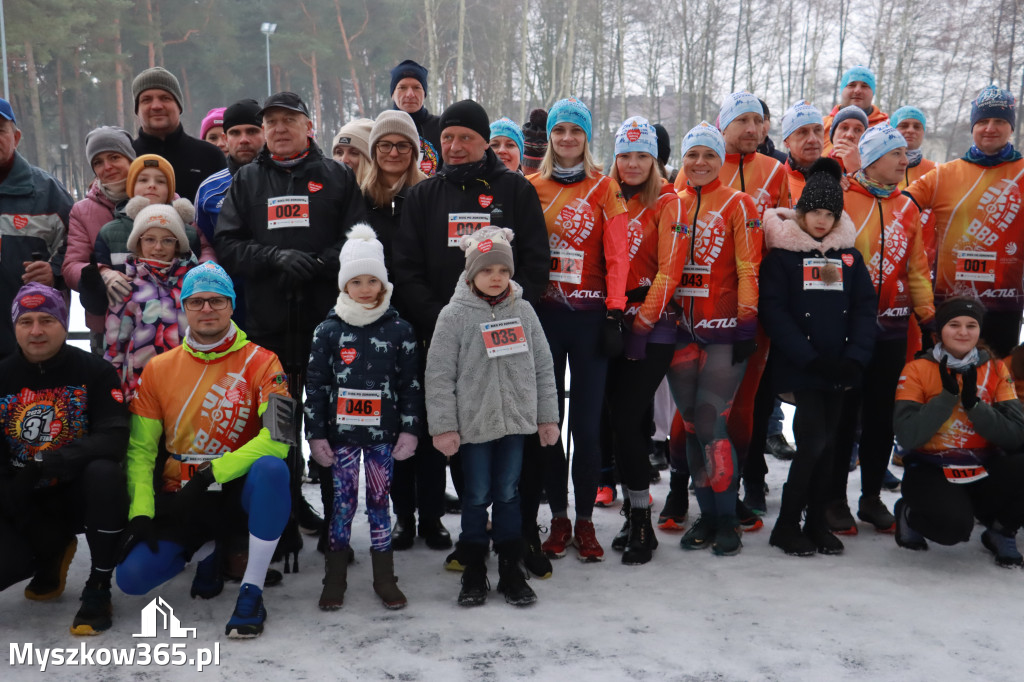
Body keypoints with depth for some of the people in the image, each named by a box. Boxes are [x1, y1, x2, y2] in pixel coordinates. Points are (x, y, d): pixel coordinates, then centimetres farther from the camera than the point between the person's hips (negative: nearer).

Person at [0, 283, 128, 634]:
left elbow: (113, 440, -21)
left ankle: (98, 590, -18)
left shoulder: (95, 371, -10)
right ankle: (53, 553, 16)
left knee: (104, 473, -35)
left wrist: (49, 464, -32)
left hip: (77, 491, -2)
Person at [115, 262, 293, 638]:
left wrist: (214, 473, -21)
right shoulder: (159, 368, 3)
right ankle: (206, 551, 17)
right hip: (180, 500, 3)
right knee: (132, 576, -16)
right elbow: (140, 448, 5)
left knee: (271, 469, -36)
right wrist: (140, 512, -7)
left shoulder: (260, 362, -7)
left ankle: (251, 593, -23)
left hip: (237, 493, -3)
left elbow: (277, 437, -18)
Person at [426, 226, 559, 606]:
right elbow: (439, 375, -8)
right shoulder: (454, 314, -7)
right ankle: (474, 571, 21)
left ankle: (510, 570, 23)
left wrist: (548, 417, 7)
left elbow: (542, 366, 8)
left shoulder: (523, 311, 3)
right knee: (476, 497, 8)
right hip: (473, 423, -3)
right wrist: (443, 426, -10)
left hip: (515, 419, 3)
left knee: (508, 494, 12)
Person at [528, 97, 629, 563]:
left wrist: (614, 314, -8)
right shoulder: (531, 188, 9)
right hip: (542, 313, 2)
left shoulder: (604, 188, 5)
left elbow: (617, 256, 0)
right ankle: (558, 519, 16)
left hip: (589, 315, -2)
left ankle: (585, 521, 11)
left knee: (587, 420, -2)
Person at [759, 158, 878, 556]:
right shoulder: (781, 253, -4)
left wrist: (856, 358, -9)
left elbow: (865, 308, 5)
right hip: (800, 370, -4)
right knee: (813, 441, -9)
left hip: (838, 370, 5)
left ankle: (816, 521, 23)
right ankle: (786, 525, 5)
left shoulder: (849, 255, 9)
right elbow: (774, 311, -11)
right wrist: (810, 359, -16)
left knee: (828, 443, 10)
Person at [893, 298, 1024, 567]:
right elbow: (907, 437, -17)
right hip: (931, 470, -3)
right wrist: (947, 395, -21)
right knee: (954, 526, -32)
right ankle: (910, 514, 6)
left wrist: (973, 403, -21)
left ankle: (1001, 530, 4)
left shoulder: (996, 370, 3)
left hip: (984, 469, 3)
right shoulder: (918, 370, -5)